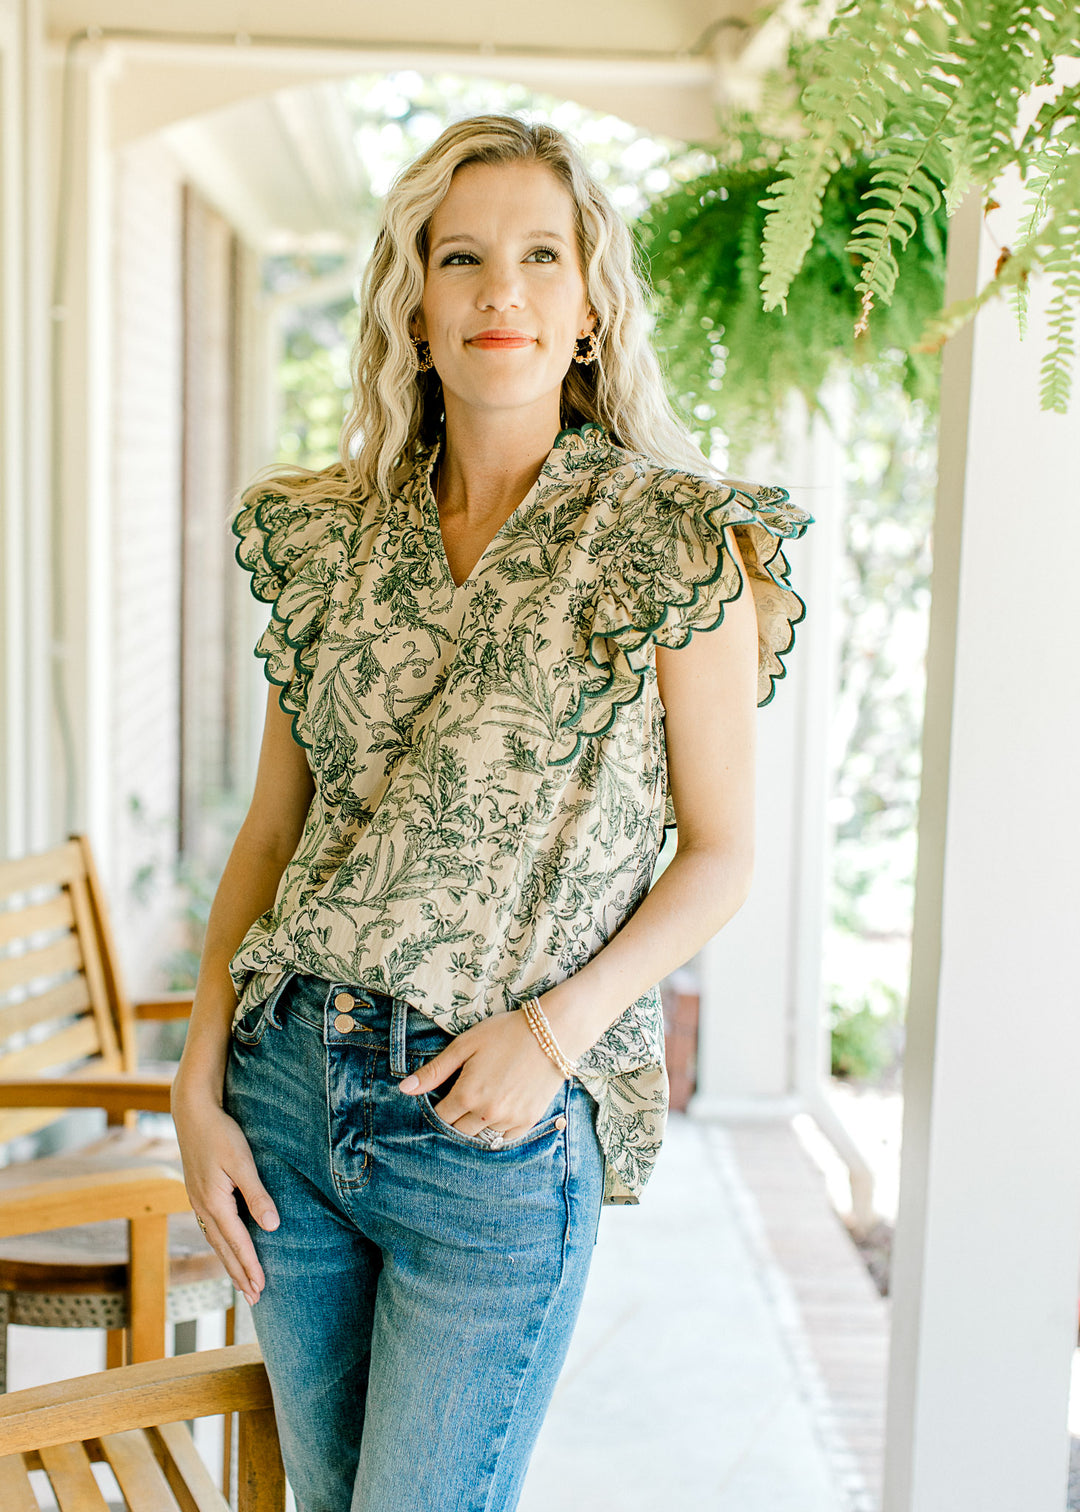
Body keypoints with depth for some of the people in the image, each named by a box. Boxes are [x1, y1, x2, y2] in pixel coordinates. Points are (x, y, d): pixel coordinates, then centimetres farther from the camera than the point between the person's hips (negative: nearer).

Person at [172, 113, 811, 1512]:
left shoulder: (675, 539, -6)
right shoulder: (332, 534, 5)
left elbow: (721, 849, -3)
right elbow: (272, 829, 8)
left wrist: (558, 1024, -17)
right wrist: (200, 1084, 1)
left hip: (494, 1129, -4)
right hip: (285, 1091, 5)